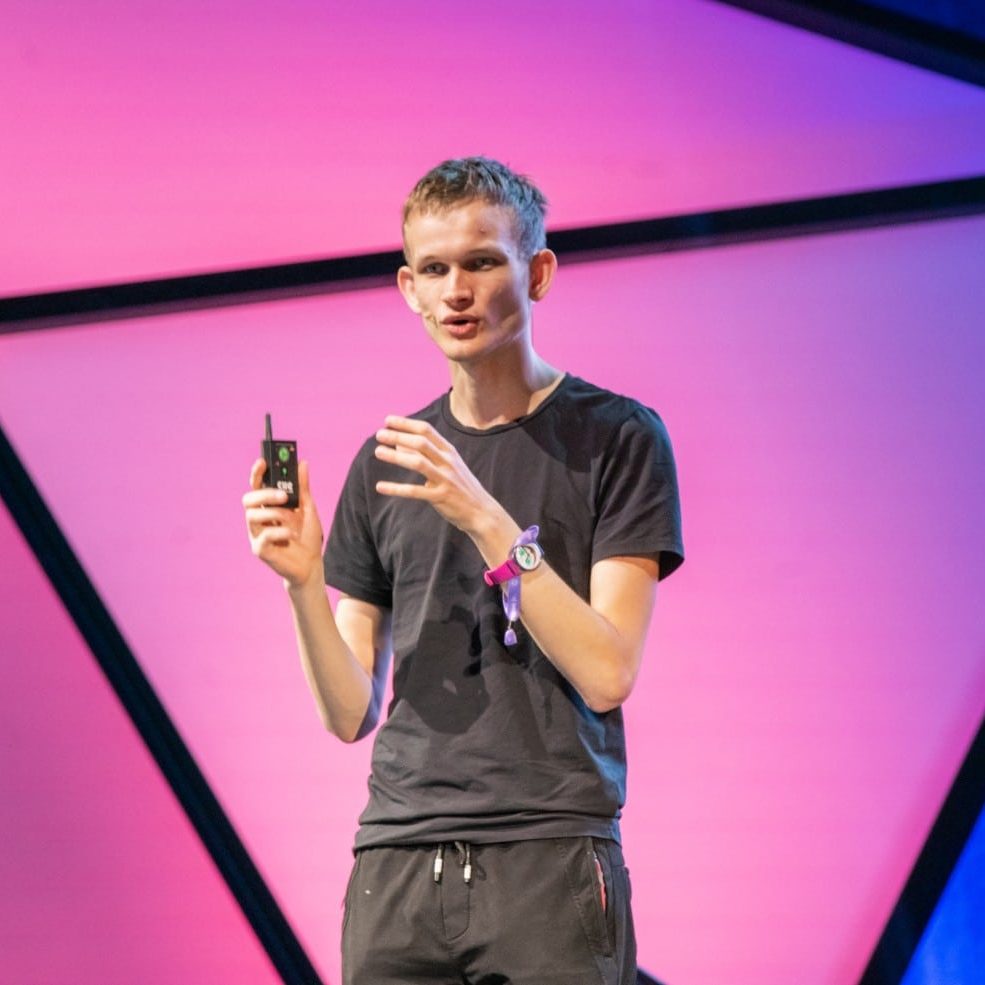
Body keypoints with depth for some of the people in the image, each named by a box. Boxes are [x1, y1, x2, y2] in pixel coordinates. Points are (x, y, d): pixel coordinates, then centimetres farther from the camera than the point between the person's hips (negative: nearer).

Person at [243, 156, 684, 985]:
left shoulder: (615, 436, 1)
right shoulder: (384, 463, 13)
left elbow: (606, 672, -9)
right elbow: (351, 714, 11)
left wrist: (485, 517, -16)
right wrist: (304, 582, -5)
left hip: (551, 861, -4)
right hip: (397, 863, 4)